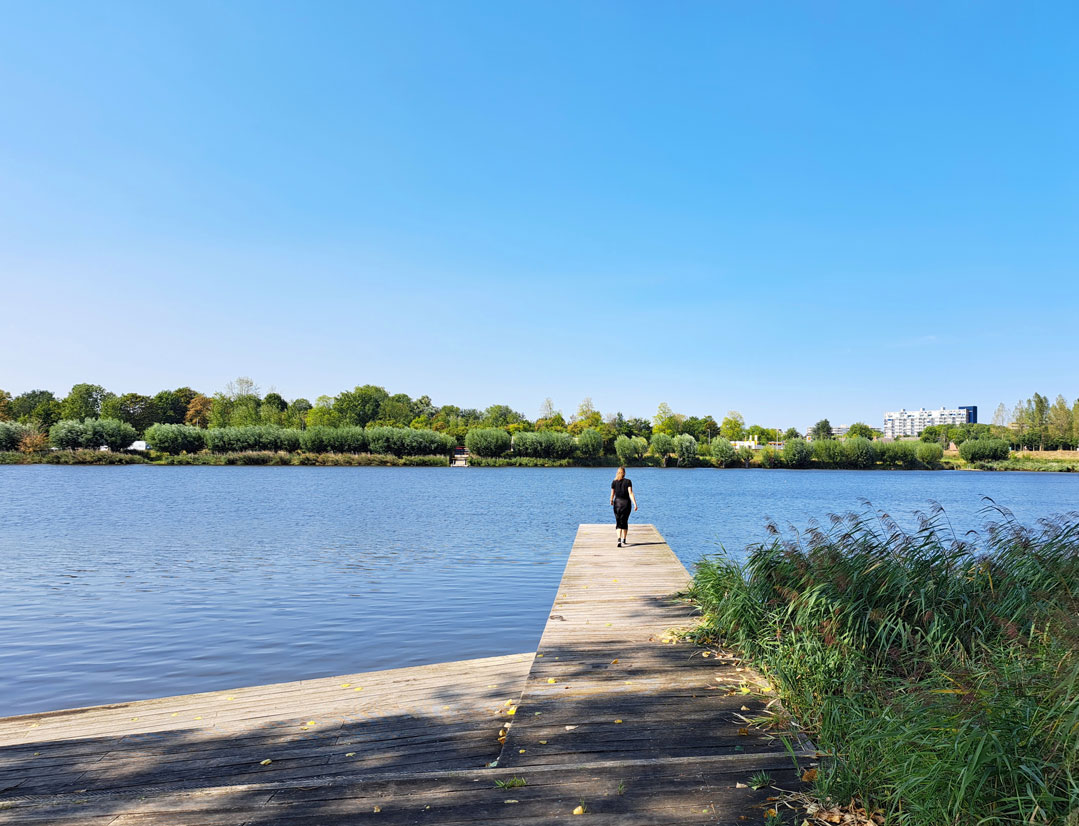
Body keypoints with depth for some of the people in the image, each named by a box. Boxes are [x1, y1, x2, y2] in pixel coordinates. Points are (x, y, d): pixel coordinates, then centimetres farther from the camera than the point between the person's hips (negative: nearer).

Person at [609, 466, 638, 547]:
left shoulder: (614, 482, -1)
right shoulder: (628, 481, -5)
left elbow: (612, 494, 6)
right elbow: (630, 493, -14)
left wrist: (611, 501, 26)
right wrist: (635, 504, -16)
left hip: (617, 503, 0)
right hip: (626, 503, 0)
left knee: (618, 522, 1)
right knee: (625, 522, 16)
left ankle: (619, 540, -20)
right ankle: (623, 540, 26)